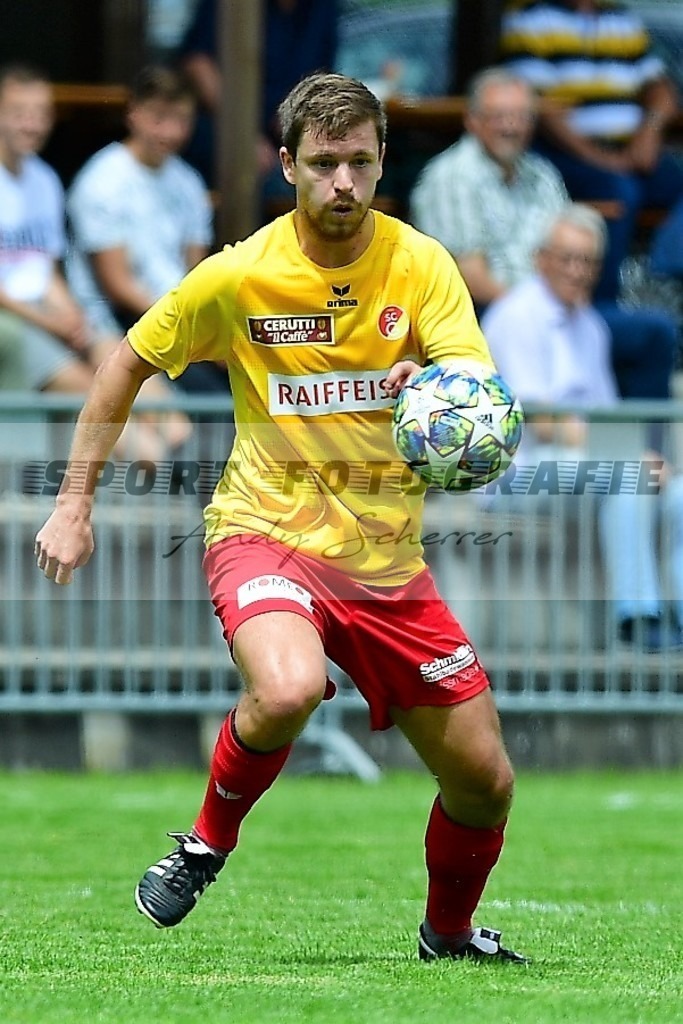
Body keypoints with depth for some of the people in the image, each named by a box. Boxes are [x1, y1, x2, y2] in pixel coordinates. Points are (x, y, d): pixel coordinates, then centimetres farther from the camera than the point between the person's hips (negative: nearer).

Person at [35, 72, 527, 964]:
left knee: (484, 780, 4)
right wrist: (75, 503, 3)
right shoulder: (237, 276, -9)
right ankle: (209, 840, -7)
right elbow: (128, 364, 5)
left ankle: (449, 931, 34)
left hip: (386, 557, 3)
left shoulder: (420, 264, -5)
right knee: (288, 691, -36)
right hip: (266, 531, -3)